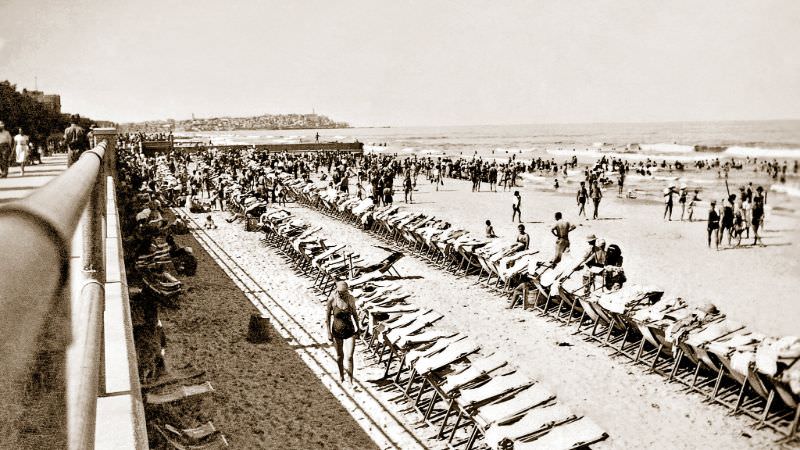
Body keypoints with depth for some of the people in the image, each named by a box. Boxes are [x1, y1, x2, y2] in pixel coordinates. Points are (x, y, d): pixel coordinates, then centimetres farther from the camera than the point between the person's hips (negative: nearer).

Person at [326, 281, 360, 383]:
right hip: (337, 332, 0)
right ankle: (341, 374, 46)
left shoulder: (351, 299, -14)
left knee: (349, 357, -8)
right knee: (340, 356, 20)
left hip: (350, 331, 0)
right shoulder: (332, 299, -19)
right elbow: (327, 316, -9)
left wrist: (358, 327, 13)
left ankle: (351, 381, 6)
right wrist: (328, 333, -11)